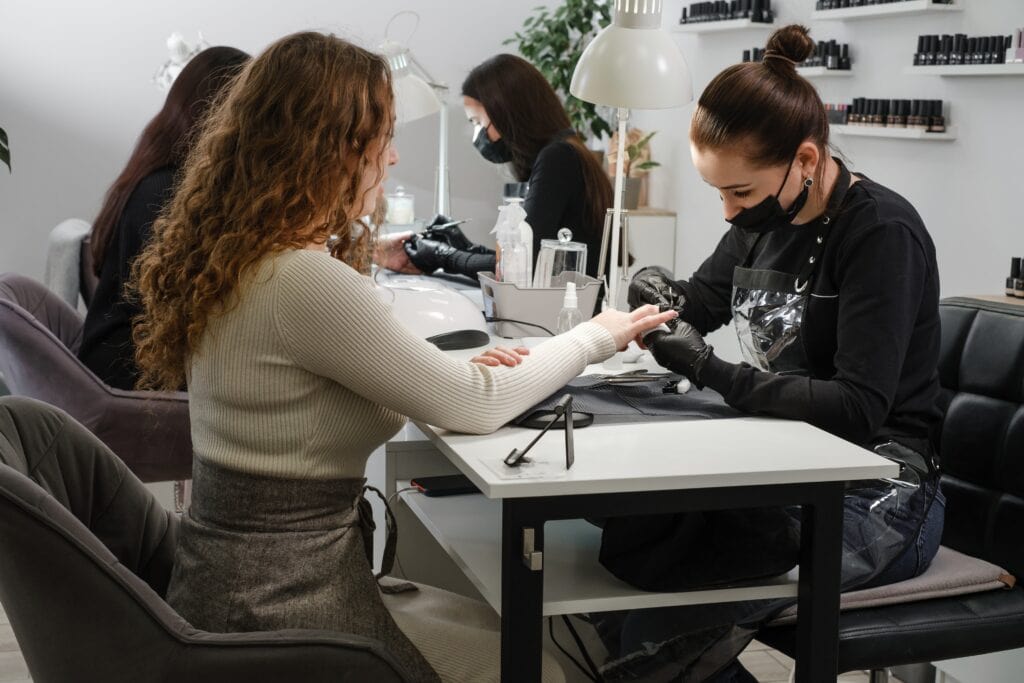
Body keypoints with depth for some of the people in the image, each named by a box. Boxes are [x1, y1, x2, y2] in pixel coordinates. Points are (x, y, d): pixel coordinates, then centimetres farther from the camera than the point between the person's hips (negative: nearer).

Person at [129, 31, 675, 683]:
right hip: (277, 610, -9)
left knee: (498, 625, 22)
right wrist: (598, 336, -2)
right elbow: (473, 407, -17)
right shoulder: (305, 280, -26)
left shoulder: (236, 257, 4)